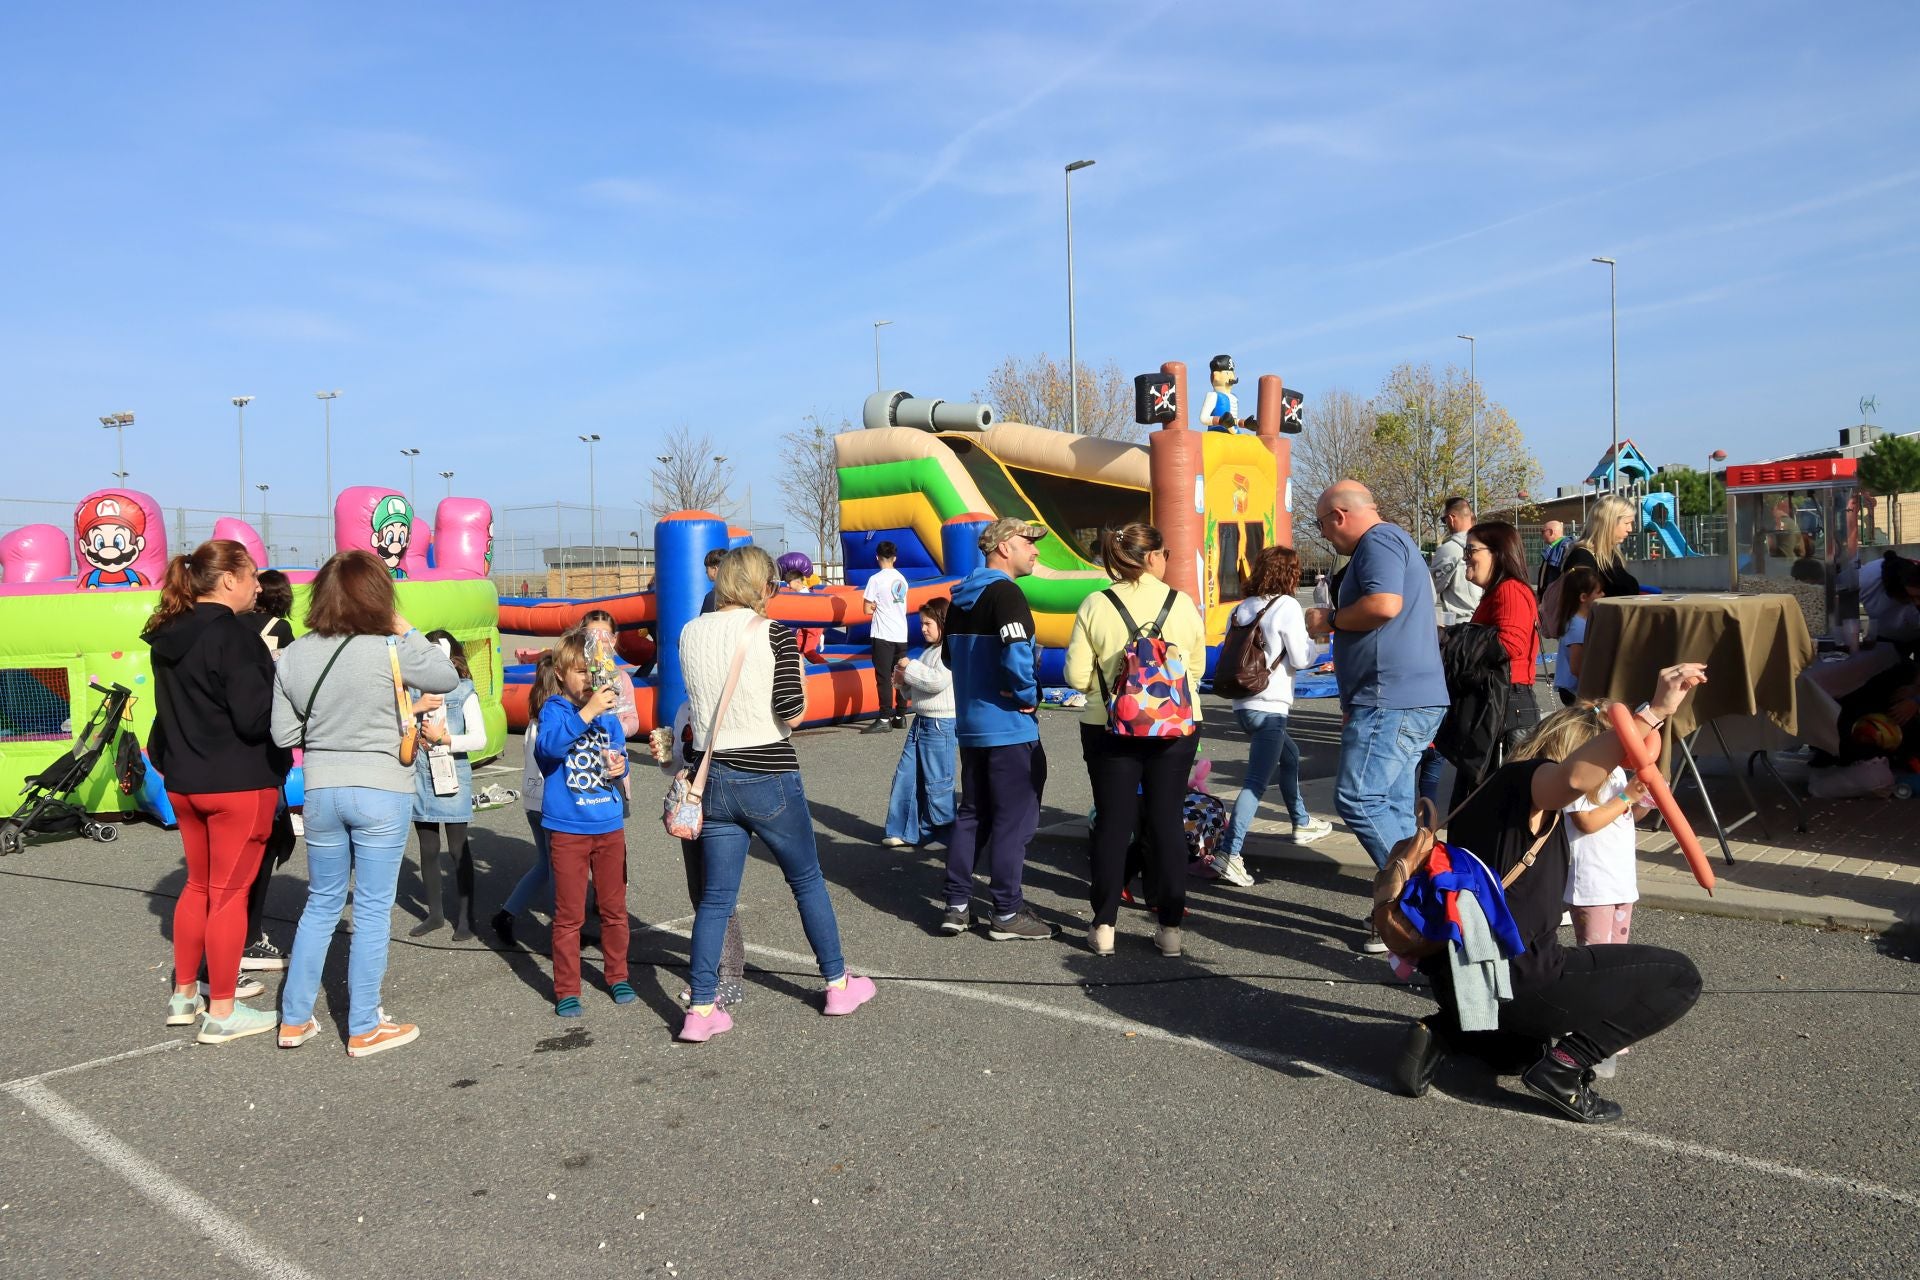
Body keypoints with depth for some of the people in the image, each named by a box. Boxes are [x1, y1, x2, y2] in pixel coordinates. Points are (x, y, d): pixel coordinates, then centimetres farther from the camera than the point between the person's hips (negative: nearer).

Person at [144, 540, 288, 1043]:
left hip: (185, 780, 8)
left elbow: (179, 707, 16)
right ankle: (222, 1013, 8)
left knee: (198, 884, 20)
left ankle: (184, 994, 29)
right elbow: (255, 717, -24)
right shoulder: (233, 633, -19)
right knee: (230, 891, 0)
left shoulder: (168, 635, 8)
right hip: (239, 782, -8)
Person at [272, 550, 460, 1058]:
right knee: (373, 910, 6)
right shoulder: (389, 651, -16)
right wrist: (407, 631, 4)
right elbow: (448, 677, -1)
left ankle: (294, 1020, 25)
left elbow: (284, 734, 3)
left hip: (321, 791, 5)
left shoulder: (294, 656, -1)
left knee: (321, 903, 19)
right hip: (381, 793, -4)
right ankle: (364, 1029, 14)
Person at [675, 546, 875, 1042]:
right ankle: (838, 985, 26)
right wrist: (798, 678, 3)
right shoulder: (775, 634, -12)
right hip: (768, 778, -4)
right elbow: (793, 714, -14)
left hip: (712, 777, 4)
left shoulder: (691, 634, 2)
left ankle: (701, 1009, 8)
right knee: (808, 880, 14)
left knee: (714, 896, 10)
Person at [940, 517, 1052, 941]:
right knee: (1014, 819, 1)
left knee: (972, 813, 15)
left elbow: (951, 655, 19)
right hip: (1009, 727, -9)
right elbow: (1016, 654, -30)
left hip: (970, 724, 9)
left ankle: (956, 906, 18)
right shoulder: (1005, 592, -16)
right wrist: (1028, 696, -15)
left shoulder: (961, 597, 12)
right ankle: (1007, 914, 7)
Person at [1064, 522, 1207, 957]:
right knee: (1167, 819, 9)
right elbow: (1197, 668, 5)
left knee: (1113, 821, 8)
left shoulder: (1096, 605, -6)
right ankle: (1170, 926, 13)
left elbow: (1078, 676, -7)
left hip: (1111, 727, 0)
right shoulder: (1182, 603, -3)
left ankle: (1104, 925, 12)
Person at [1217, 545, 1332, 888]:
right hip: (1269, 706, -8)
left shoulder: (1243, 608, 9)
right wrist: (1312, 638, 9)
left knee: (1289, 754, 29)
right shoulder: (1286, 606, -9)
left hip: (1244, 703, 8)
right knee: (1257, 781, -10)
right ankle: (1230, 854, -17)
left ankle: (1302, 823, 44)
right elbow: (1300, 658, -10)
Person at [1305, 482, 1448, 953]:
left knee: (1358, 800, -12)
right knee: (1393, 808, 12)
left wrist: (1329, 621, -10)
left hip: (1391, 701, -11)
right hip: (1413, 701, 11)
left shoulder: (1379, 541, -9)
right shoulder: (1391, 543, 25)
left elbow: (1384, 604, -25)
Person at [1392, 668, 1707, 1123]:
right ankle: (1564, 1066, -6)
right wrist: (1654, 712, -41)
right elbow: (1575, 776, -37)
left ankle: (1443, 1032, 15)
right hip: (1509, 979, -10)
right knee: (1677, 977, -1)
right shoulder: (1523, 780, -11)